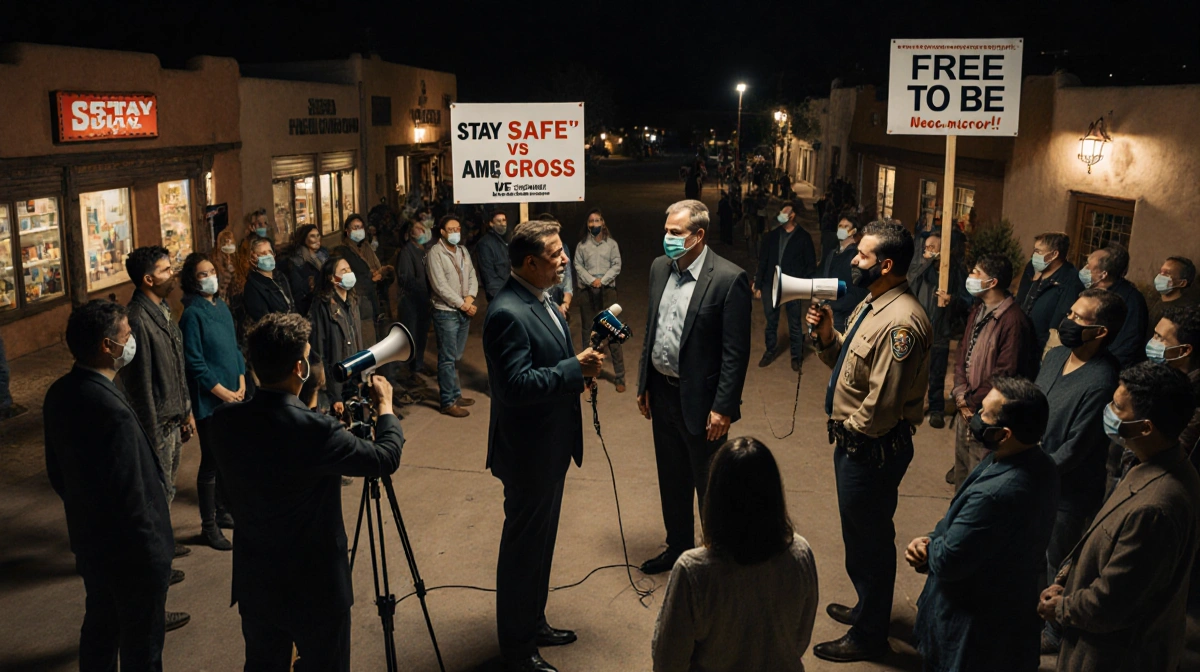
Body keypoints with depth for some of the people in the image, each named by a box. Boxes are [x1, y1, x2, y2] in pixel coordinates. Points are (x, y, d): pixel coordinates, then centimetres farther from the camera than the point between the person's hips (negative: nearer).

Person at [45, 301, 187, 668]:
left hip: (87, 539, 8)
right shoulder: (113, 411, -33)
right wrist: (154, 553, -16)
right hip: (130, 553, -8)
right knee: (142, 649, 12)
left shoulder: (58, 394, -4)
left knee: (100, 625, 27)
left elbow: (56, 472, 9)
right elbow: (132, 499, -28)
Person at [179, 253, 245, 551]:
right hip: (210, 400, -7)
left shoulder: (222, 307, 9)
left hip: (234, 395, 7)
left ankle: (222, 510, 31)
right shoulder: (192, 314, -12)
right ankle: (208, 526, 10)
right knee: (211, 461, -1)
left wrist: (241, 383, 5)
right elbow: (194, 362, -14)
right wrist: (223, 392, -12)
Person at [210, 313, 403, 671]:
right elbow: (386, 458, -14)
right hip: (315, 591, -5)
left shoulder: (225, 420, -11)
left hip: (254, 584, 5)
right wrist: (384, 406, 2)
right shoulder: (315, 431, -28)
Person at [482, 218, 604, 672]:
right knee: (523, 546, 6)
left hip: (550, 445, 10)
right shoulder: (508, 313, -25)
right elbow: (516, 385, -31)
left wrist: (581, 366, 0)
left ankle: (533, 625, 40)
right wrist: (576, 368, -26)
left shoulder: (539, 299, 6)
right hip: (529, 451, -10)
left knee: (540, 541, 22)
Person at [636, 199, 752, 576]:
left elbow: (736, 351, -17)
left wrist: (723, 408, -17)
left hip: (700, 400, -7)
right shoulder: (660, 268, 4)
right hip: (662, 393, 7)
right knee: (672, 480, 21)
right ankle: (678, 548, 40)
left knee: (709, 487, 9)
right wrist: (643, 385, 13)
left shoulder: (729, 279, -17)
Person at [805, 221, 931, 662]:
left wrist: (851, 430, -11)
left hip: (872, 448, -10)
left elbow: (883, 403, -27)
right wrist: (827, 336, -4)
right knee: (859, 534, 25)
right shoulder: (872, 304, 6)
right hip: (853, 441, 10)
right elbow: (848, 362, 13)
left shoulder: (900, 323, -27)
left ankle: (869, 635, 25)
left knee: (870, 540, 7)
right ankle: (868, 608, 46)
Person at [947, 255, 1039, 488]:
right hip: (965, 407, 8)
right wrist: (960, 392, -3)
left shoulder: (1012, 320, -21)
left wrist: (971, 400, -11)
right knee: (961, 467, 21)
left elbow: (1004, 375, -20)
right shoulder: (977, 310, 7)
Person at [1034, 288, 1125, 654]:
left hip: (1067, 490, -7)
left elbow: (1075, 448, -24)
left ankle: (1056, 630, 35)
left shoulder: (1102, 383, -29)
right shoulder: (1056, 355, -3)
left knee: (1057, 562, 12)